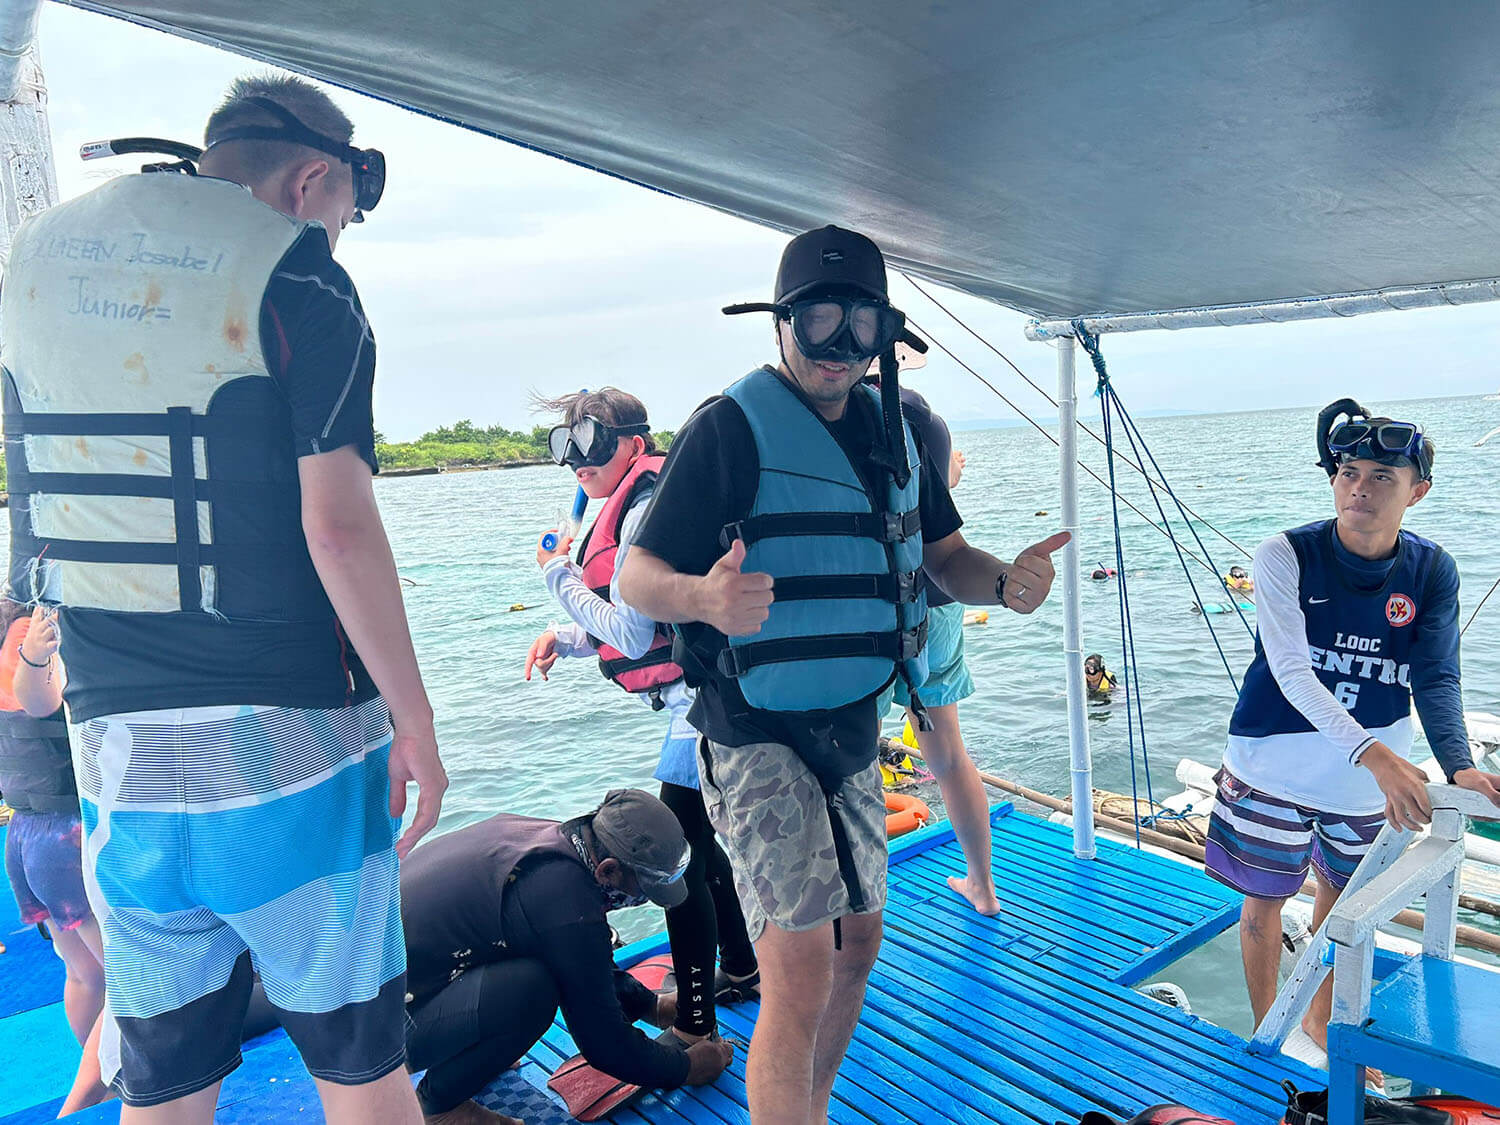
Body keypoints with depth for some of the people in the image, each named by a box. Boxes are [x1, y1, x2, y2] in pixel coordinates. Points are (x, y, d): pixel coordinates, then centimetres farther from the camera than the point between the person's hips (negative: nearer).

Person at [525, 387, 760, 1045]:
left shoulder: (646, 511, -18)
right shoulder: (643, 502, 14)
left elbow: (631, 634, -19)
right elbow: (645, 623, 19)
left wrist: (562, 579, -7)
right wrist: (566, 638, 8)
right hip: (705, 695, 11)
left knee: (678, 858, -3)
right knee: (700, 842, 22)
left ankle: (695, 1029, 9)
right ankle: (740, 971, 40)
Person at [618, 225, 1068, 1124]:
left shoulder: (892, 429, 8)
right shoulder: (732, 426, -13)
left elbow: (944, 554, 11)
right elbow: (638, 576, -16)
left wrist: (1005, 581, -12)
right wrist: (704, 598, -39)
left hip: (852, 728, 8)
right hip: (759, 735, -7)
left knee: (857, 946, 19)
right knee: (801, 975, -13)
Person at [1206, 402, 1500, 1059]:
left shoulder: (1432, 572, -7)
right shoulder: (1286, 556, -18)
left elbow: (1436, 678, -11)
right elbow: (1291, 671, -26)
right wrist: (1375, 755, -37)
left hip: (1369, 779, 4)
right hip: (1276, 766, -3)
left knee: (1341, 897, 21)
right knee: (1264, 901, 9)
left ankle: (1323, 1017, 47)